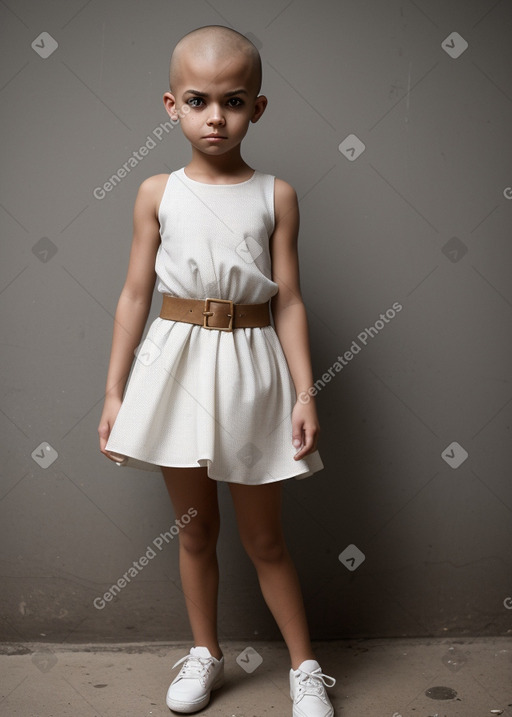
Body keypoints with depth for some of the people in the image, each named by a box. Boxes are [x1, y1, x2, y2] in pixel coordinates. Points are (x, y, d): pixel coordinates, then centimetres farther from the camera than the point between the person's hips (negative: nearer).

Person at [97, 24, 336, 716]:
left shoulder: (276, 196, -2)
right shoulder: (157, 194, 1)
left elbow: (288, 301, -2)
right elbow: (136, 295, 3)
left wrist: (305, 393, -7)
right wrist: (114, 393, 3)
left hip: (250, 369, -1)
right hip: (176, 365, 2)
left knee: (264, 536, 9)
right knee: (195, 527, 15)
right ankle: (205, 652, 36)